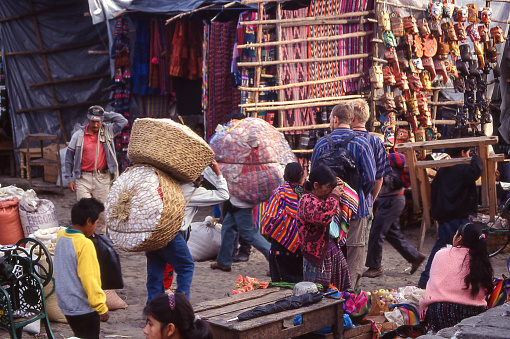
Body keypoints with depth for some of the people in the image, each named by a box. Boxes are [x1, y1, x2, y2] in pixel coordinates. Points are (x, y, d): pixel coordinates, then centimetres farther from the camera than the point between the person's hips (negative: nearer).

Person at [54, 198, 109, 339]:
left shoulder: (61, 236, 1)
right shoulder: (85, 244, -23)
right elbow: (89, 280, -24)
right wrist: (102, 308, -18)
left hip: (66, 305, 8)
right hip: (83, 308, -8)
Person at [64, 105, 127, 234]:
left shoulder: (107, 131, 5)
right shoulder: (79, 134, 3)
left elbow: (123, 121, -4)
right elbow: (69, 155, 8)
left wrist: (105, 115, -1)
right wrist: (69, 178, 5)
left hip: (102, 178, 1)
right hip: (83, 178, -1)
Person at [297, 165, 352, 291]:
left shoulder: (325, 198, 12)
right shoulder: (306, 201, -16)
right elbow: (323, 216, -34)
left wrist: (340, 189, 12)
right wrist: (334, 196, -21)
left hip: (333, 247, 9)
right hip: (317, 252, -9)